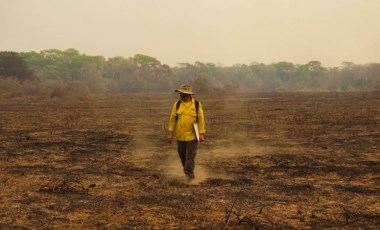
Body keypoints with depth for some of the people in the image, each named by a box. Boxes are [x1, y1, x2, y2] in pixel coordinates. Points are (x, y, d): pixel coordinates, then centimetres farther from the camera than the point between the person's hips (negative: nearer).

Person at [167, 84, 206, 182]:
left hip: (192, 136, -3)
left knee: (190, 157, -7)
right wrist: (170, 133, -5)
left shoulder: (197, 104, -4)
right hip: (180, 136, 3)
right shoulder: (177, 104, 2)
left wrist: (202, 134, -10)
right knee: (183, 157, 12)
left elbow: (201, 119, -4)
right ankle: (188, 173, 34)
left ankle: (189, 176, -4)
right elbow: (172, 119, 2)